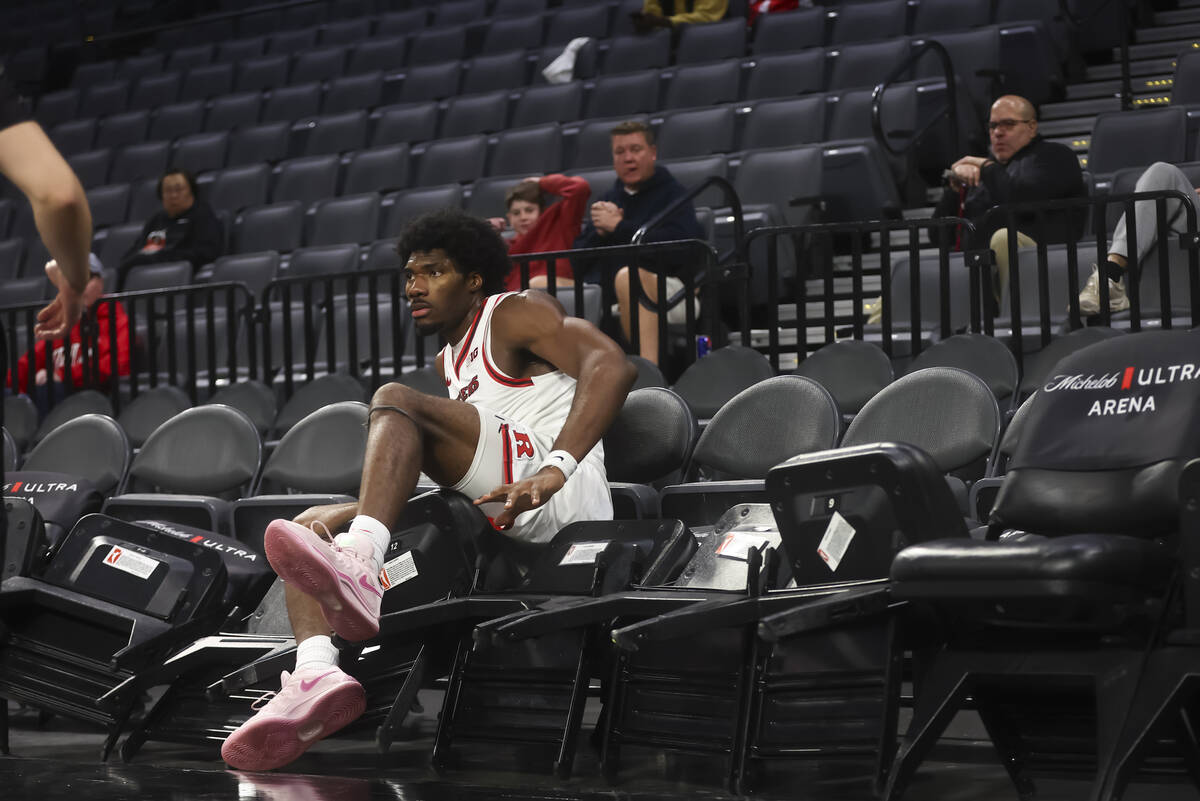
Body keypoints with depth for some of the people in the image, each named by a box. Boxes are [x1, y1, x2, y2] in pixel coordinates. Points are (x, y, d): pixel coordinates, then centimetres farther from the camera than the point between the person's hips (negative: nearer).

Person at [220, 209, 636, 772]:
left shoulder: (515, 313, 7)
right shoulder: (450, 363, 34)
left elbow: (611, 365, -12)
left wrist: (554, 469, -25)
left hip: (559, 495, -9)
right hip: (493, 516, 9)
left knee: (394, 399, -23)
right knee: (311, 523, 0)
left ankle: (357, 568, -49)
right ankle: (315, 674, -30)